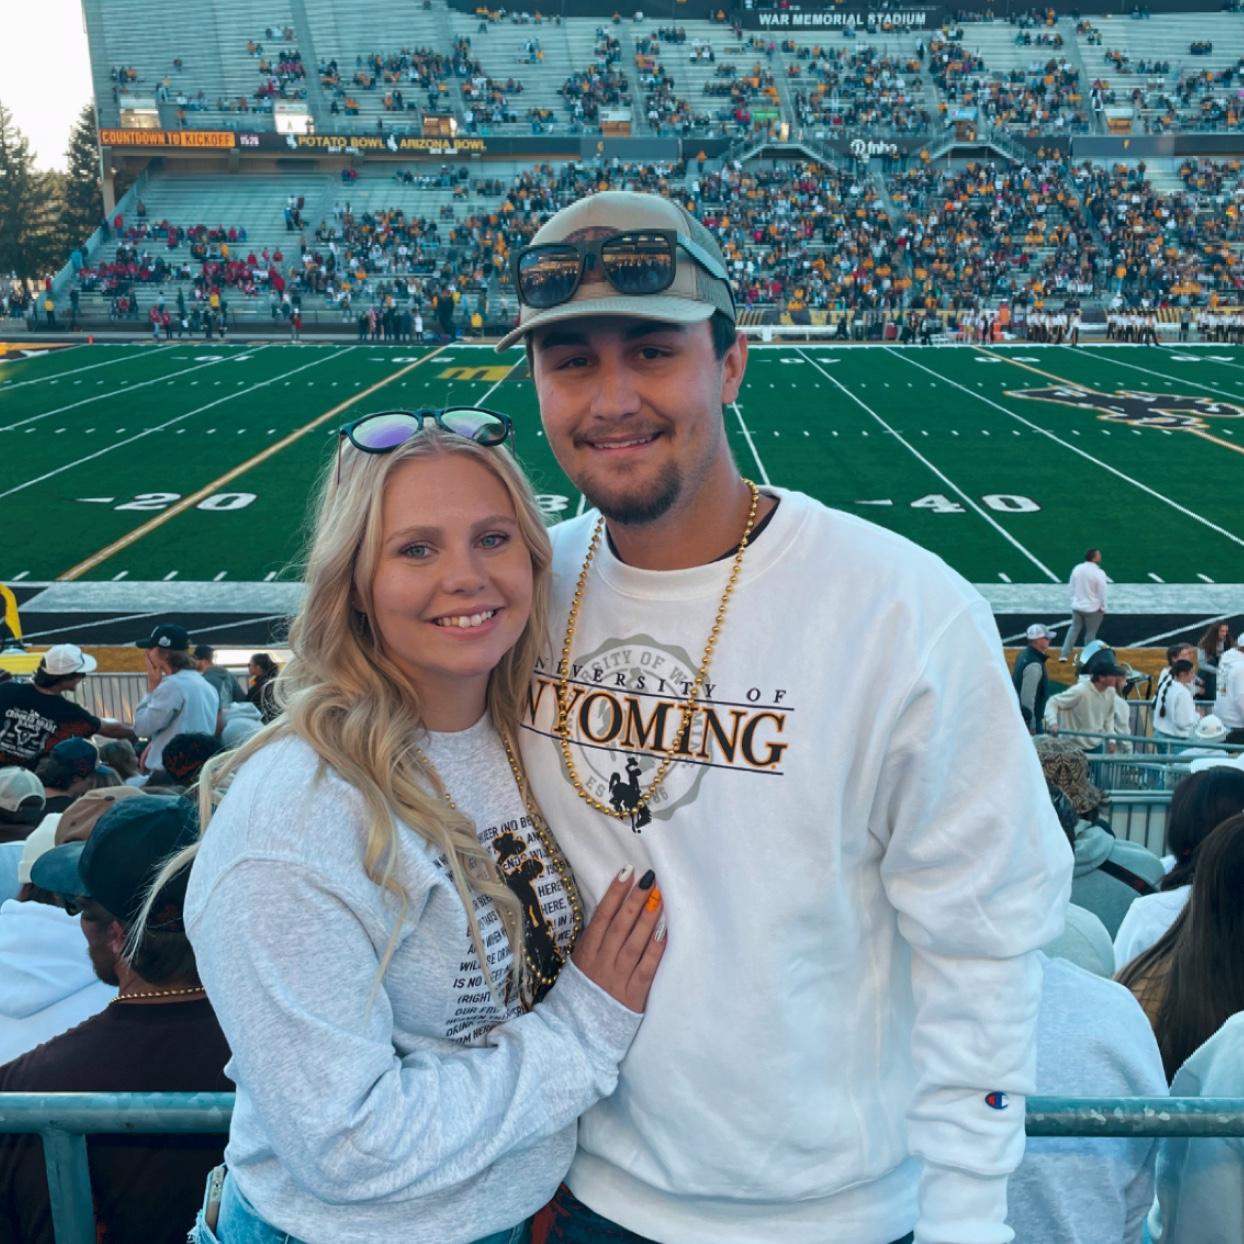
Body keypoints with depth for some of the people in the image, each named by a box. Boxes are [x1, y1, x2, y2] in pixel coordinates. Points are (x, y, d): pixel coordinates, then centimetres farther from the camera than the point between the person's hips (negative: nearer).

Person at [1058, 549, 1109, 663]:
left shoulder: (1077, 569, -2)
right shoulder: (1099, 573, -20)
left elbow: (1072, 587, 8)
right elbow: (1102, 593, -13)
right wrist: (1103, 608, -1)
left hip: (1077, 606, 5)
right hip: (1092, 608, -5)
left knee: (1074, 628, 19)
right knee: (1091, 633, 8)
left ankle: (1064, 654, 16)